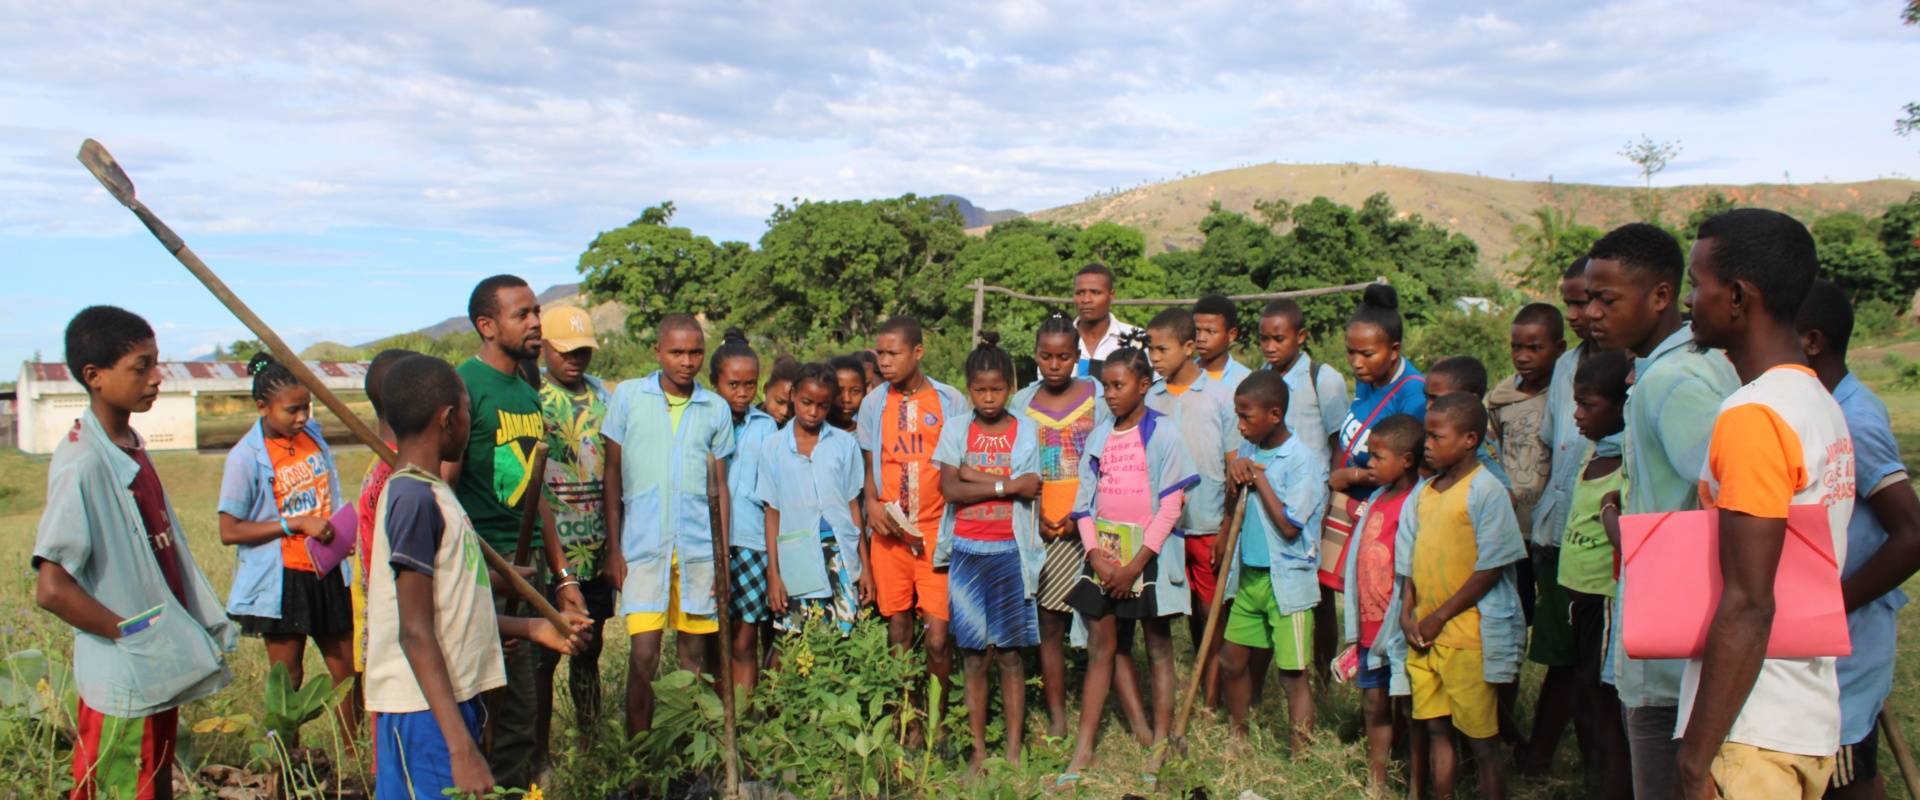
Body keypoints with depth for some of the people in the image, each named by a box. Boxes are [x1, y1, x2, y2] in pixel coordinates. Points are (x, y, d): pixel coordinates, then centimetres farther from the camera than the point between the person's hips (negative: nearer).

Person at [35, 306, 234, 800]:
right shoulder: (82, 465, -20)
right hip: (124, 684, -8)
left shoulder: (134, 449, 6)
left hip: (161, 672, 8)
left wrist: (204, 628, 11)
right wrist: (132, 634, -16)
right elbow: (52, 589, -24)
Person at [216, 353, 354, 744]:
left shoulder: (313, 433, 4)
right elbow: (229, 531, -14)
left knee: (346, 669, 11)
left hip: (327, 571, 5)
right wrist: (297, 524, -20)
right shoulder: (246, 457, -12)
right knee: (288, 676, 7)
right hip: (282, 579, -5)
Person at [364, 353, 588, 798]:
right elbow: (416, 632, -19)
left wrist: (533, 629, 19)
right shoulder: (415, 499, -15)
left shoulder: (430, 493, 14)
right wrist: (462, 746, -22)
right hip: (424, 712, -9)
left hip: (450, 699, 9)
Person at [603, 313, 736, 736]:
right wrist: (614, 548, 0)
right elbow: (612, 474, 4)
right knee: (643, 656, -5)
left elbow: (720, 488, 10)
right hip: (644, 546, -2)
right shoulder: (628, 396, 2)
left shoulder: (716, 408, 7)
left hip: (699, 547, 2)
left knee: (695, 656, 9)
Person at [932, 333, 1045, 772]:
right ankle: (978, 749, 15)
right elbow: (950, 489, -8)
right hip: (966, 551, 1)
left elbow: (1031, 488, -12)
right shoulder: (955, 430, 4)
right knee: (974, 655, 6)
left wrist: (975, 476, -14)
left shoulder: (1026, 432, 2)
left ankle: (1014, 750, 12)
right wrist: (1005, 484, -13)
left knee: (1009, 653, 4)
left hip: (1009, 551, -1)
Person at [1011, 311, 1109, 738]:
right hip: (1041, 526, 2)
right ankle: (1056, 716, 7)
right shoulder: (1022, 403, 9)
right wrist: (1034, 517, -6)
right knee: (1048, 623, 1)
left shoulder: (1098, 396, 3)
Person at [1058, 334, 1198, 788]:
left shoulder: (1162, 436, -6)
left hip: (1148, 553, -4)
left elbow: (1170, 506, -9)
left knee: (1158, 647, 7)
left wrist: (1137, 563, -14)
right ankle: (1083, 751, 10)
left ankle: (1160, 746, 12)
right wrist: (1095, 554, -8)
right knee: (1102, 647, 7)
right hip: (1104, 553, 4)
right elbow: (1085, 500, 6)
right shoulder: (1099, 437, 7)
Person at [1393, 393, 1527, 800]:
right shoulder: (1423, 491, 9)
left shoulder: (1486, 491, -11)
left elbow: (1491, 568, -14)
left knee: (1481, 737, 3)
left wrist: (1439, 618, -12)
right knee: (1436, 728, 14)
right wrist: (1407, 613, 0)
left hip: (1469, 633, -7)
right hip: (1424, 633, 7)